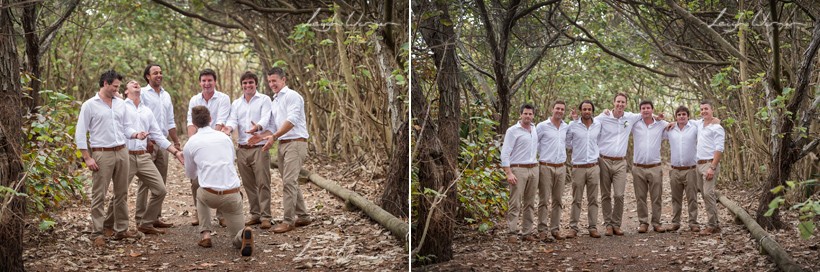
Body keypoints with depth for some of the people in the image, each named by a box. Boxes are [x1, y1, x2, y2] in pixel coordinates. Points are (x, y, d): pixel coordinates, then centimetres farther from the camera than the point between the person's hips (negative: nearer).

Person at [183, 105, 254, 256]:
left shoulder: (191, 144, 6)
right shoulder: (225, 137, 13)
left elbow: (190, 175, 23)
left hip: (210, 196, -1)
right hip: (232, 196, 1)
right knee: (238, 240, 14)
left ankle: (205, 234, 20)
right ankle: (244, 234, -24)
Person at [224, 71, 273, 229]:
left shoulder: (264, 100, 2)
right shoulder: (236, 103, 16)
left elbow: (266, 118, -14)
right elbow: (233, 120, 2)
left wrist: (257, 127, -38)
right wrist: (229, 128, -24)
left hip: (259, 148, -5)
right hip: (242, 149, 5)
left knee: (263, 183, -7)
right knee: (248, 184, 9)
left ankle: (265, 217, -6)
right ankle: (255, 214, 18)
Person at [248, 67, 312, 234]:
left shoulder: (292, 96, -7)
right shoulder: (274, 102, 21)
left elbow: (292, 120, -20)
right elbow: (272, 126, 18)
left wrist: (274, 136, -27)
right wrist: (262, 136, -3)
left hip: (295, 143, -9)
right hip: (282, 144, 9)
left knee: (289, 182, -14)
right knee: (289, 182, 12)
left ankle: (288, 221, -13)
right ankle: (303, 216, 21)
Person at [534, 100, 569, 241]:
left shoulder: (567, 127, 11)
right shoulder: (542, 126, -3)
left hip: (561, 167, 5)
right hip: (546, 167, -5)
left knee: (558, 200, 8)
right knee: (544, 200, -4)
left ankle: (555, 229, 14)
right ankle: (542, 230, 1)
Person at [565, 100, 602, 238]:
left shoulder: (598, 125, 5)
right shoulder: (573, 125, -1)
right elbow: (567, 143, 9)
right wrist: (577, 149, 8)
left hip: (594, 167, 2)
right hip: (578, 168, -2)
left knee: (593, 200, 5)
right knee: (576, 200, 2)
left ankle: (593, 227, 10)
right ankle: (573, 228, 7)